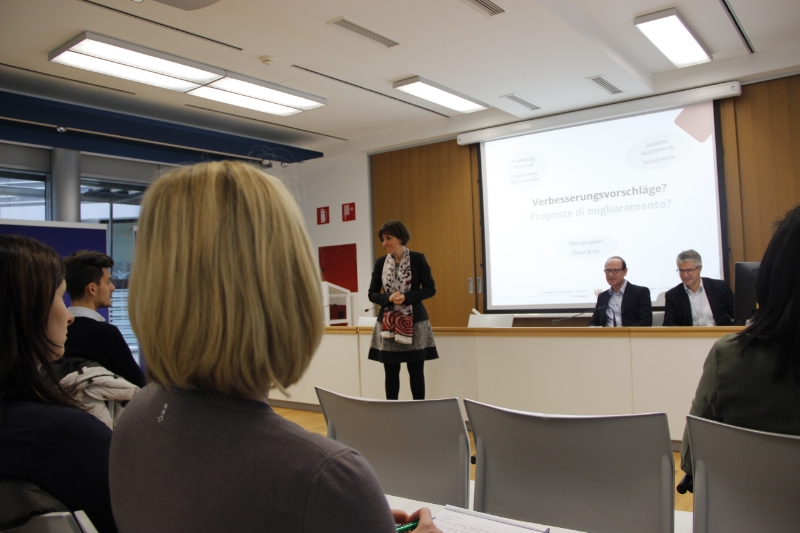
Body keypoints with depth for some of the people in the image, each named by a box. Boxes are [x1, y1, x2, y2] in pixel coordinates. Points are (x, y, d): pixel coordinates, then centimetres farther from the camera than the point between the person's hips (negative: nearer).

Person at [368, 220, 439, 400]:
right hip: (388, 324, 2)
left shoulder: (417, 259, -2)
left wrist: (406, 297, -16)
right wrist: (389, 299, -14)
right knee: (391, 373, 6)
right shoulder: (380, 263, 5)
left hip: (414, 322, -2)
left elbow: (430, 289, -2)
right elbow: (372, 294, 7)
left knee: (416, 372, 3)